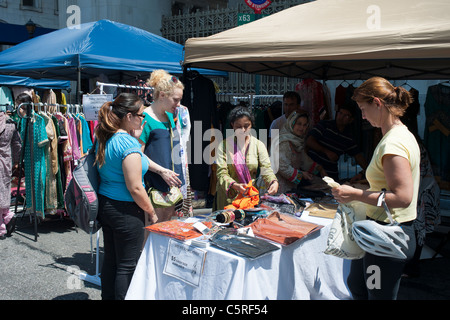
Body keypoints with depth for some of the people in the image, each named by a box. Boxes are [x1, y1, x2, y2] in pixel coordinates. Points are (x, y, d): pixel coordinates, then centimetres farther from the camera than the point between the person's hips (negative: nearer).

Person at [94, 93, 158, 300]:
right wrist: (152, 213, -8)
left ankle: (108, 296, 30)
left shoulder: (104, 138, 6)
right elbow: (135, 188, -21)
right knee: (127, 266, 3)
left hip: (105, 204, 9)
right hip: (125, 211, -9)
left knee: (110, 260, 18)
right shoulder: (128, 143, -20)